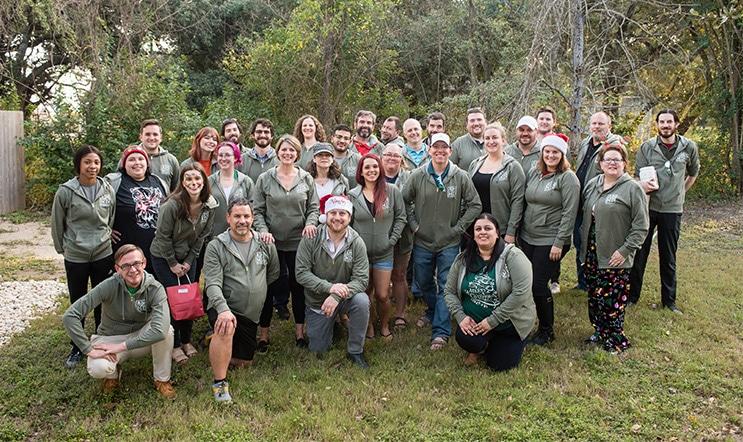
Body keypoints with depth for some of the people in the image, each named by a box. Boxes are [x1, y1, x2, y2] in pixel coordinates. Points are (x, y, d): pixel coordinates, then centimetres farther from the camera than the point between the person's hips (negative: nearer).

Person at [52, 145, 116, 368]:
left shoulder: (108, 190, -4)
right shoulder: (66, 191, -12)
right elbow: (57, 224, 0)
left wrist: (105, 238, 12)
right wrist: (62, 248, 7)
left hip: (103, 254, 2)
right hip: (75, 257, -2)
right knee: (78, 304, 12)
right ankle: (77, 348, 28)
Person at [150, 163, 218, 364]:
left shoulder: (209, 206, -10)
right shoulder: (172, 205, -25)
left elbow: (202, 236, 0)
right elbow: (163, 236, -17)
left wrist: (189, 261, -3)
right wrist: (173, 263, -11)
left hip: (188, 257, 5)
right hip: (164, 257, -4)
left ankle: (187, 340, 22)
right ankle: (175, 345, 10)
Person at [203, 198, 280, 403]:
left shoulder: (265, 245, 3)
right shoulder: (216, 247, -9)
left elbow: (274, 274, 18)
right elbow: (213, 285, -17)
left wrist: (255, 290, 11)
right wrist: (223, 309, -33)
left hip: (251, 314, 5)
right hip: (224, 307, -5)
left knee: (244, 363, 11)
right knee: (226, 328, -38)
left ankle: (217, 343, 42)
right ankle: (219, 383, -21)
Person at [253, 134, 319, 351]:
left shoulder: (306, 179, 5)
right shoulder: (265, 179, 0)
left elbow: (313, 207, 6)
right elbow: (257, 210, 0)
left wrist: (310, 223, -13)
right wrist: (263, 230, -15)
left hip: (299, 241, 1)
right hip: (272, 241, -1)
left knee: (298, 286, 9)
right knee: (268, 287, 4)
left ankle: (300, 331, 24)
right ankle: (263, 334, 16)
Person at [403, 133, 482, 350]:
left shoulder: (461, 177, -6)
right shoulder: (417, 176, -4)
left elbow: (475, 205, 0)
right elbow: (405, 201, 6)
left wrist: (459, 227, -4)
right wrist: (413, 224, -1)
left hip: (449, 243, -2)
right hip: (422, 241, 2)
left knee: (446, 287, -2)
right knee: (423, 282, 18)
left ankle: (440, 331, 3)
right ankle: (432, 312, 45)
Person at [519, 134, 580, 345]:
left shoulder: (568, 178, -8)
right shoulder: (534, 174, 11)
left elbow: (569, 213, -13)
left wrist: (559, 243, -16)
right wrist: (519, 232, 13)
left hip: (550, 241, -6)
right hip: (527, 238, 6)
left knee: (538, 284, -5)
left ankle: (547, 330, 14)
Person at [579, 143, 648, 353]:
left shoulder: (632, 188, -8)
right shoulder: (591, 185, 11)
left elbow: (640, 226, -10)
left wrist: (625, 250, -14)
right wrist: (583, 242, 12)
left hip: (615, 257, -6)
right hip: (591, 254, 6)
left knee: (612, 298, -2)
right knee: (594, 295, 13)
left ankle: (615, 338, 14)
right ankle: (600, 331, 29)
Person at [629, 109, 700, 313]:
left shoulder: (689, 147, 1)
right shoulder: (646, 147, -2)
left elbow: (693, 173, 18)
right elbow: (637, 176, -1)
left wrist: (680, 192, 14)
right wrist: (643, 184, -22)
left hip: (672, 210, 1)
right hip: (647, 207, -1)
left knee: (668, 258, 11)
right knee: (639, 253, 5)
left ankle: (669, 299, 23)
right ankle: (632, 295, 17)